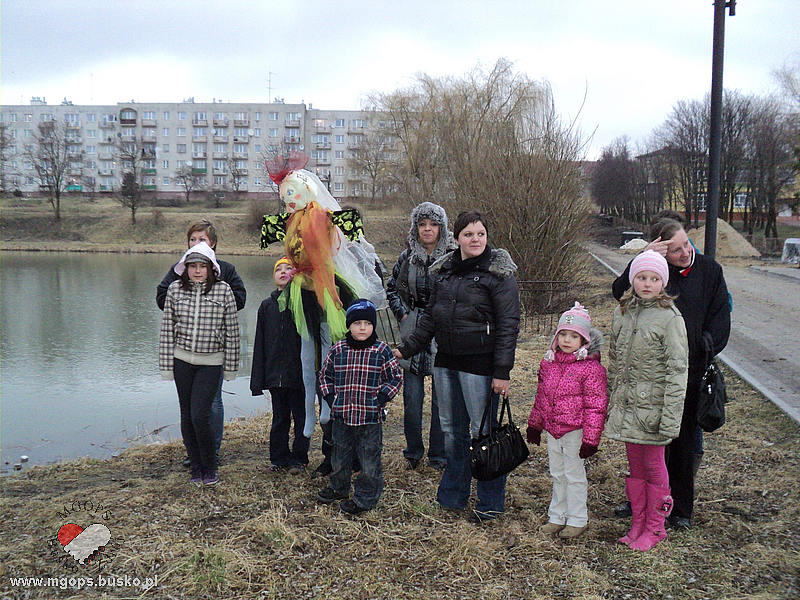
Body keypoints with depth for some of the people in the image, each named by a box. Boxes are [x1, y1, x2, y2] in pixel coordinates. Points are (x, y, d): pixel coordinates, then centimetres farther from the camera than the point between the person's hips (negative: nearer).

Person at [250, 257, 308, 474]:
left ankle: (299, 458, 19)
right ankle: (279, 458, 25)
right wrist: (258, 380, 5)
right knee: (279, 418, 12)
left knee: (301, 417, 6)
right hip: (275, 373, 3)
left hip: (299, 374, -3)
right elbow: (260, 344, 9)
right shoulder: (267, 306, 8)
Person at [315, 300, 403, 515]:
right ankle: (338, 487, 39)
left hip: (370, 416, -3)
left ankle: (365, 497, 18)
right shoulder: (338, 350, 2)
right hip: (341, 414, 3)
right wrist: (330, 397, 3)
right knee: (340, 455, 18)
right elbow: (325, 374, 14)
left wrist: (381, 397, -8)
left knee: (370, 457, 4)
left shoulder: (382, 350, -4)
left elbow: (396, 377, 2)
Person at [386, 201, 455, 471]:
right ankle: (413, 451, 21)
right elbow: (392, 288, 19)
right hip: (413, 331, 3)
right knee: (412, 395, 6)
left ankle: (438, 454, 16)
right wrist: (402, 314, 6)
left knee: (441, 396, 3)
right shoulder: (407, 256, 7)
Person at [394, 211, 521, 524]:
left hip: (479, 364, -6)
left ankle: (491, 502, 16)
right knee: (451, 430, 15)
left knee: (483, 431, 0)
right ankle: (453, 495, 30)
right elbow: (430, 316, 18)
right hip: (446, 361, 6)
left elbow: (508, 324, -11)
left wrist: (502, 371, -15)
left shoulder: (498, 272, -7)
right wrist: (406, 348, 13)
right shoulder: (444, 269, 11)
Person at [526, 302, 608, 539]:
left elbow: (596, 405, -14)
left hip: (575, 431, -6)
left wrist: (591, 437, -15)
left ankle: (577, 520, 22)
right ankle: (557, 517, 31)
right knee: (557, 474, 17)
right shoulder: (548, 362, 4)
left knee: (574, 474, 6)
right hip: (552, 429, 6)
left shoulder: (591, 367, -14)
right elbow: (540, 395, 15)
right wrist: (534, 424, 19)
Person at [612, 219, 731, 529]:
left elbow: (721, 314, 6)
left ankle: (681, 509, 25)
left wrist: (707, 347, -6)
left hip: (691, 372, 1)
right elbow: (620, 292, -17)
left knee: (684, 441, 11)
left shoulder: (709, 270, 3)